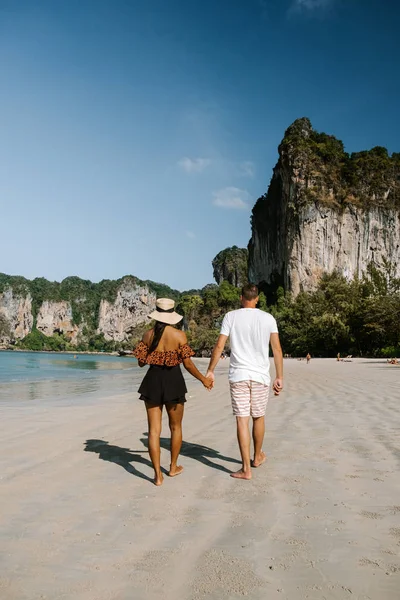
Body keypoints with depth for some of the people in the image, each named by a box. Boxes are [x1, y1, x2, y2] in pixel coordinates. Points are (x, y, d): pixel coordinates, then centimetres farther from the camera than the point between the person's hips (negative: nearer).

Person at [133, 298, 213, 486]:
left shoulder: (148, 334, -2)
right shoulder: (179, 335, -9)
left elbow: (141, 362, 4)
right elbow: (188, 364, -8)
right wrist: (204, 379, 6)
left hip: (152, 381, 1)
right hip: (173, 381, -1)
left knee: (154, 430, 6)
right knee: (175, 427, 19)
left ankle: (158, 475, 5)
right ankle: (173, 467, 31)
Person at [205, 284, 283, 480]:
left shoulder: (231, 316, -1)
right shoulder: (268, 318, 2)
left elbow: (219, 346, -4)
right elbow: (277, 349, -2)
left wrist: (210, 371, 5)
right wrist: (280, 377, 3)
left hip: (238, 375, -1)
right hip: (260, 376, 2)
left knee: (242, 420, 0)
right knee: (258, 417, 18)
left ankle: (246, 468, -1)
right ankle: (257, 457, 36)